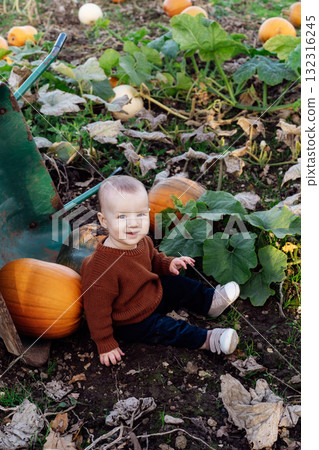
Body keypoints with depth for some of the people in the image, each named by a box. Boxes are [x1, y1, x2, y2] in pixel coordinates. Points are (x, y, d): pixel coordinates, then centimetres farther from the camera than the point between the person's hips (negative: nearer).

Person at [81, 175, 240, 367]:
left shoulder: (143, 241, -12)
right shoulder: (100, 268, -38)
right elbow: (97, 309, -28)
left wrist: (168, 264, -7)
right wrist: (106, 344, -20)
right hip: (131, 323, -8)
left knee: (178, 285, 9)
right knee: (167, 330, -16)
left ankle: (210, 301, 27)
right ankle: (207, 340, -3)